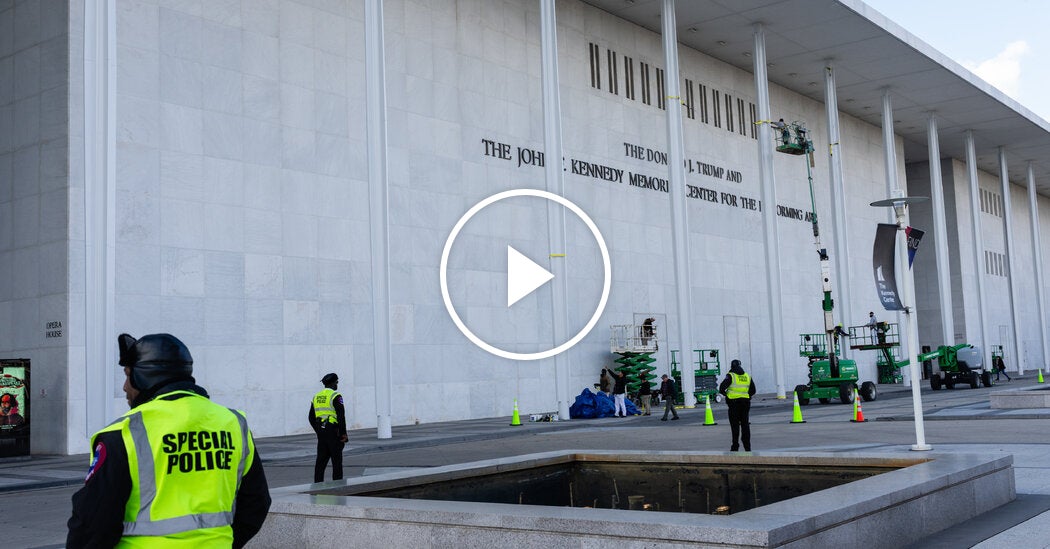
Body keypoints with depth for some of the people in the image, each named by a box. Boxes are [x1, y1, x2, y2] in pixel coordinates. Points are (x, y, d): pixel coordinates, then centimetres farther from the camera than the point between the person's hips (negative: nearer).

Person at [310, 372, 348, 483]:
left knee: (321, 460, 9)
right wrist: (343, 433, -10)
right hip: (333, 431, -6)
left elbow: (311, 418, 16)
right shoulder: (335, 396, -9)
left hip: (321, 433, 6)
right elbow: (341, 415, -16)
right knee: (337, 461, -1)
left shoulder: (316, 397, 14)